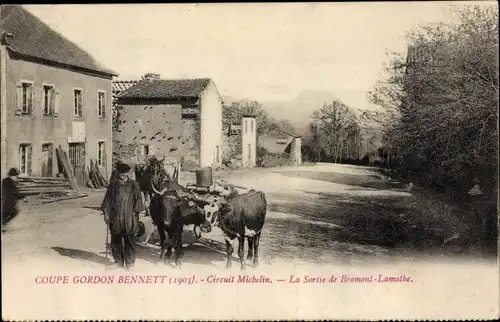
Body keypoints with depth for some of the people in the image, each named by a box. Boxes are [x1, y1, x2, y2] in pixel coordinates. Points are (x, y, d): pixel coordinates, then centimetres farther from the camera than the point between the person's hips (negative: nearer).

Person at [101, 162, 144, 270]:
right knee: (116, 241, 8)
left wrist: (135, 212, -6)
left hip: (129, 218, -2)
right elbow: (108, 199, 9)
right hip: (115, 218, 2)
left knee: (129, 241, 2)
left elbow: (137, 200, 2)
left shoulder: (133, 185, 1)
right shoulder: (113, 185, 7)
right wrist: (106, 213, 4)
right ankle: (118, 261, 22)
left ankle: (130, 262, 13)